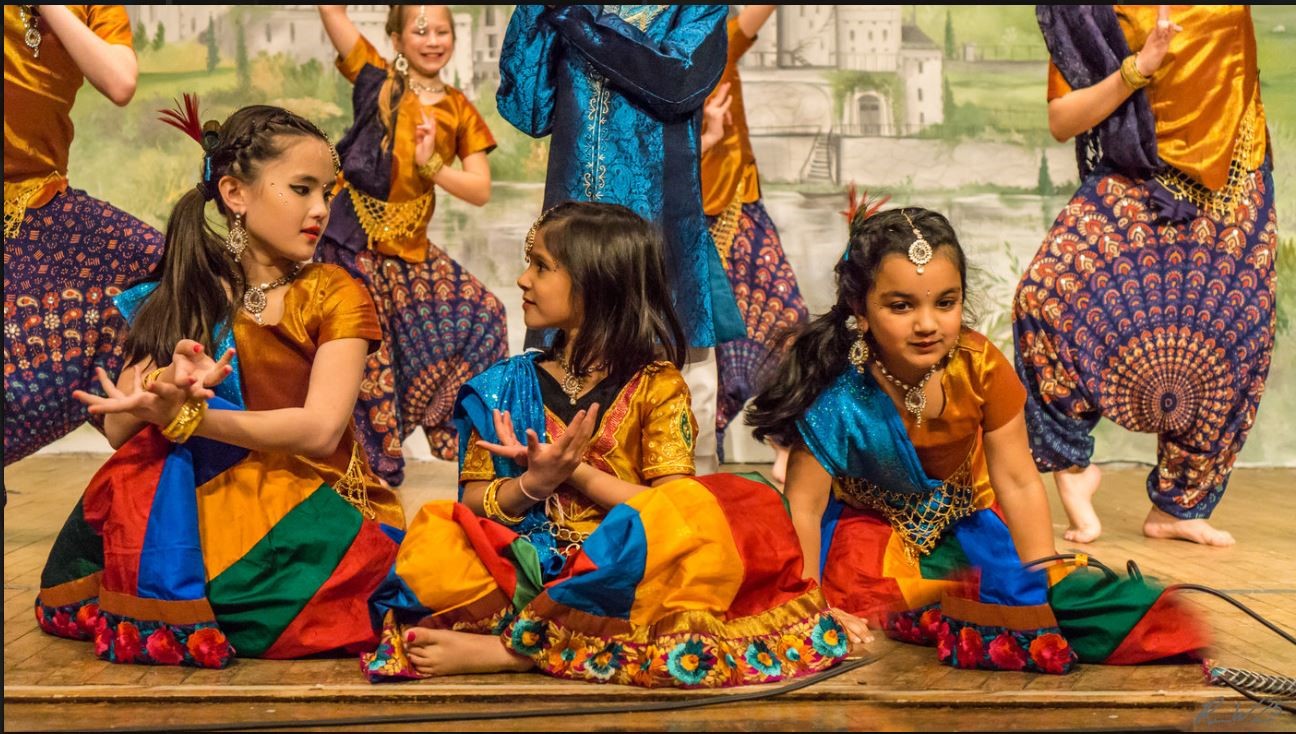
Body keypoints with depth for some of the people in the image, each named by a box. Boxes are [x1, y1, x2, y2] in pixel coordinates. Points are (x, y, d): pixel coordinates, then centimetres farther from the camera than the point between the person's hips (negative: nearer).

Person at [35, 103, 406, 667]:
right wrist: (167, 390, -24)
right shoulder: (179, 292, 8)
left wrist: (181, 417, -23)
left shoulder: (334, 295, -1)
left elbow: (320, 429, -15)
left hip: (312, 510, -3)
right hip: (201, 504, 3)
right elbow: (118, 426, -1)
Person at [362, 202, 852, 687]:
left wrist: (576, 472, -10)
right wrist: (534, 483, -12)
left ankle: (513, 648, -27)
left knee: (698, 513, -34)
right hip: (524, 567, 1)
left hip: (619, 571, -1)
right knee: (430, 552, -27)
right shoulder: (506, 387, 11)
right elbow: (471, 505, 7)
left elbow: (672, 513, -7)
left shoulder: (656, 384, 3)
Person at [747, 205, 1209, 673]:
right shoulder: (836, 388, -28)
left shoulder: (979, 366, -19)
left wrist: (1046, 581, -16)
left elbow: (1019, 484, -12)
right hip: (871, 529, -2)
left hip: (967, 522, 2)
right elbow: (804, 504, -24)